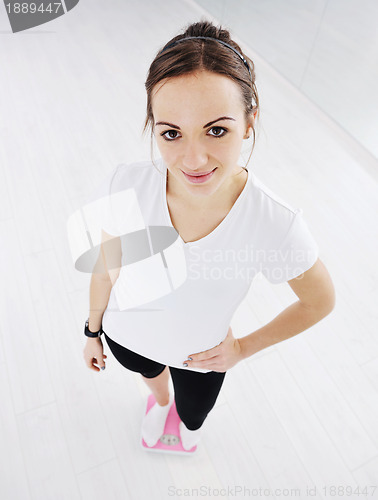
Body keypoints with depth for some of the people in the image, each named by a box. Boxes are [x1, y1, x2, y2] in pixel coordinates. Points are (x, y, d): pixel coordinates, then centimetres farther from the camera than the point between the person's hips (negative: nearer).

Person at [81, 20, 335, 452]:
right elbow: (106, 271, -12)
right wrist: (93, 330, 4)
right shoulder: (126, 186, -31)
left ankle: (187, 420, 72)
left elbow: (320, 301, -14)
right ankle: (160, 401, 76)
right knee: (151, 375, 36)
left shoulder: (278, 227, -35)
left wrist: (244, 348, -10)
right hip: (126, 337, 2)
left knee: (193, 416, 31)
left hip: (201, 359, -1)